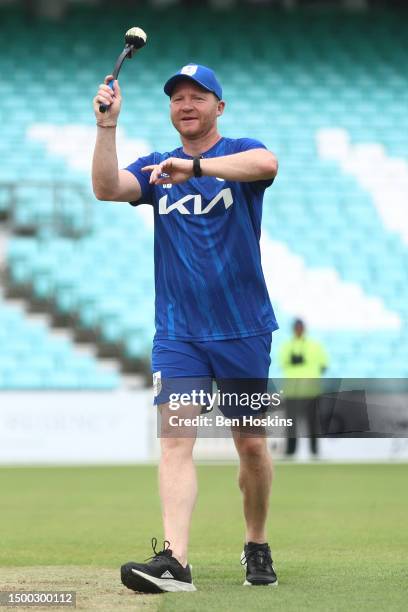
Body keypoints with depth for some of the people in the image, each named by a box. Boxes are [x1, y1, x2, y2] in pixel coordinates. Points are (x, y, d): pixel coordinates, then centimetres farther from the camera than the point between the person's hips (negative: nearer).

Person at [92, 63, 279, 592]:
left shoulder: (241, 153, 0)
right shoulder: (155, 168, 11)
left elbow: (266, 163, -25)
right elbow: (106, 188, -8)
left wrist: (196, 167, -38)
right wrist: (107, 125, -19)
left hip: (243, 330, -2)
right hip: (177, 333, 2)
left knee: (252, 445, 5)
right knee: (175, 439, -12)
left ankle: (257, 547, 26)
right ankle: (174, 562, -22)